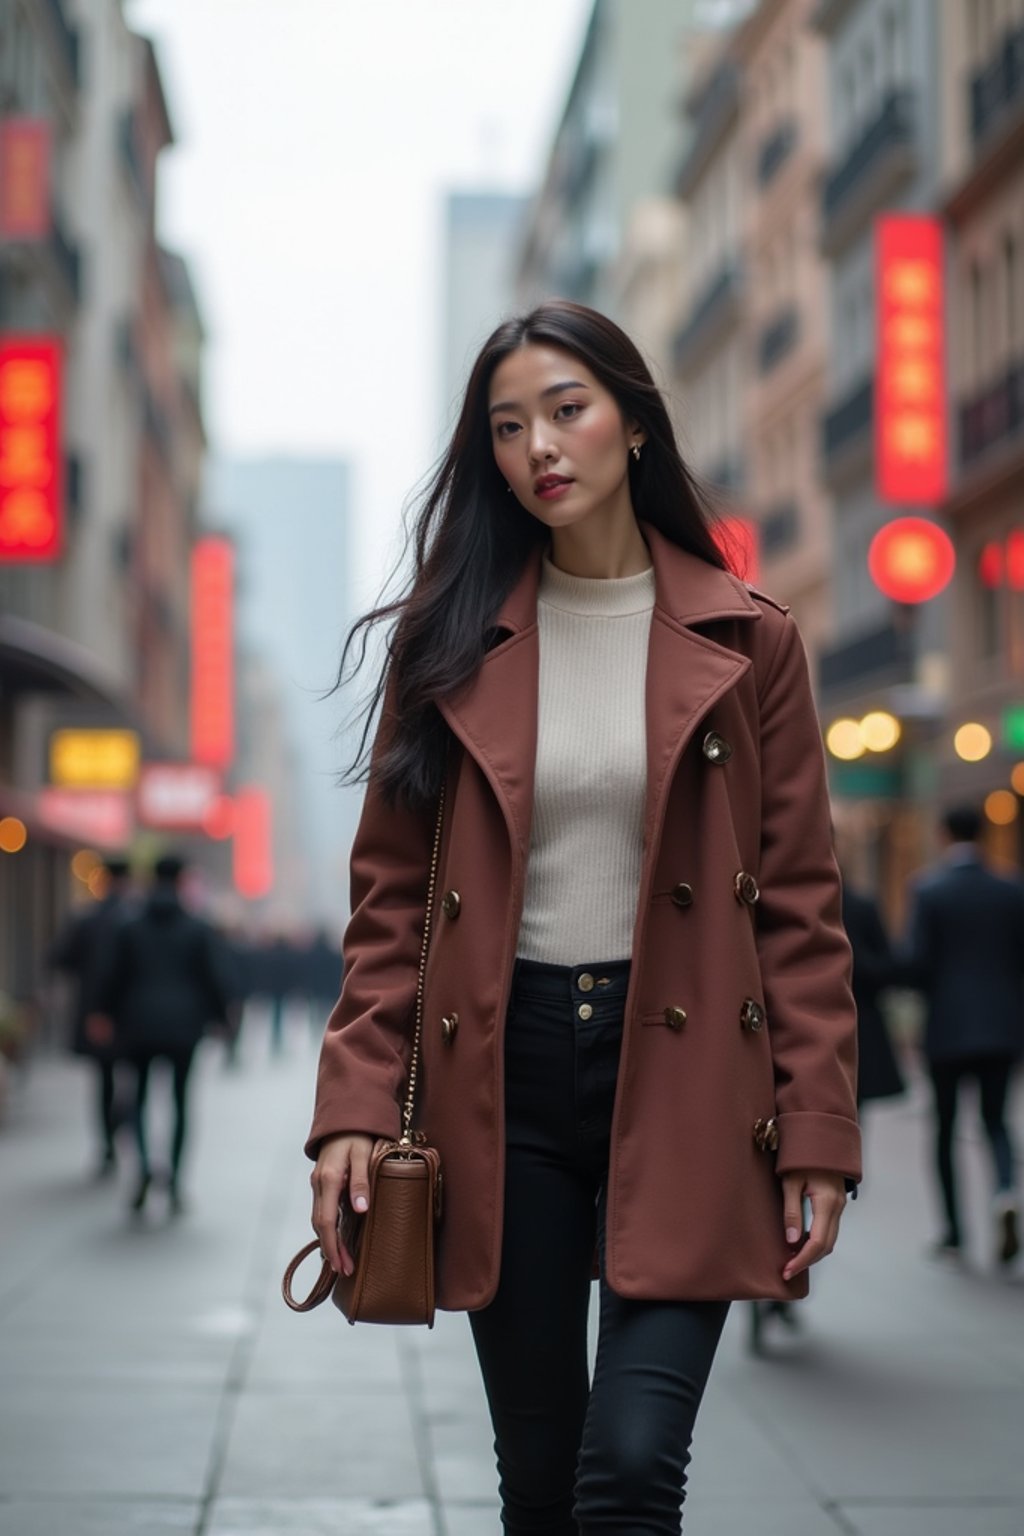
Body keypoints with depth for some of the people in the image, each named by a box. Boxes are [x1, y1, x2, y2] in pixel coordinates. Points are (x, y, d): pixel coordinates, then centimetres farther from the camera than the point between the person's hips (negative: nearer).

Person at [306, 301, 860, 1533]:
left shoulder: (747, 643, 2)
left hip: (683, 1071, -2)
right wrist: (356, 1108, -5)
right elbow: (390, 895, 5)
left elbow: (800, 907, 2)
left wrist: (817, 1132, -4)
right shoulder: (451, 642, 5)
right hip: (501, 1075, 2)